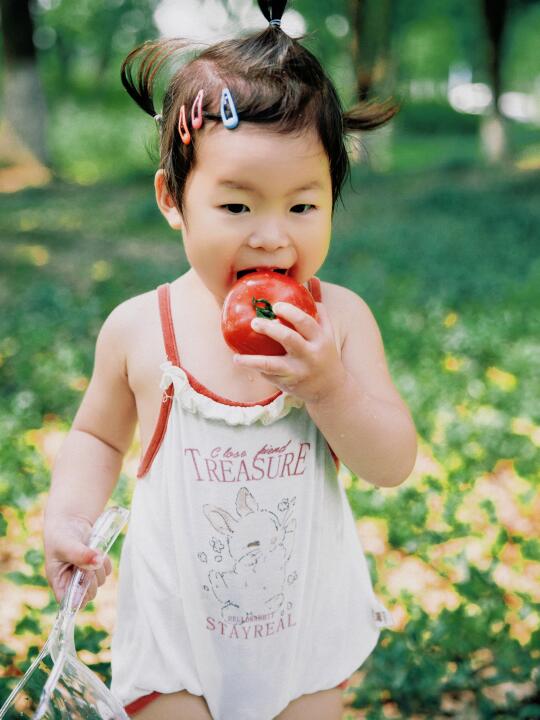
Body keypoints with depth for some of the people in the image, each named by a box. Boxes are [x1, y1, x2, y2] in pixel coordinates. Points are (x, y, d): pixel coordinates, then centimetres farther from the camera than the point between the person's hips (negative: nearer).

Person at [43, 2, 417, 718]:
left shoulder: (339, 318, -13)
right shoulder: (139, 329, -14)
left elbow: (394, 465, -13)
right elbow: (99, 434, 5)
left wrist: (328, 387, -29)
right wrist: (67, 515, -13)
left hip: (307, 618, 1)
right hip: (177, 624, 0)